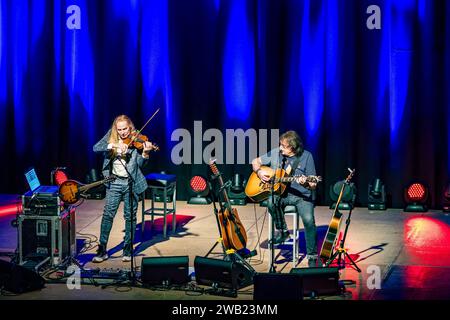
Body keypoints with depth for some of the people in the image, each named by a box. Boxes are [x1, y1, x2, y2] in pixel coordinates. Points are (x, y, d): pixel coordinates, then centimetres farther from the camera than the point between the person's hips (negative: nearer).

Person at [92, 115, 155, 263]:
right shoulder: (111, 137, 3)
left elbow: (140, 164, -8)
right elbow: (96, 148, -10)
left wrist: (145, 152, -27)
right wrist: (113, 145, -24)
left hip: (131, 182, -1)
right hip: (114, 182, 1)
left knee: (130, 216, 5)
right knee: (108, 214, -4)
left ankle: (128, 249, 15)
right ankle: (102, 250, 1)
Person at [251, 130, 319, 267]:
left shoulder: (306, 156, -6)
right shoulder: (275, 153, 3)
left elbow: (313, 185, -6)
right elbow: (256, 162, 16)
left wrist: (306, 184, -30)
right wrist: (260, 172, -6)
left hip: (302, 195, -3)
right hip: (281, 193, 3)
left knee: (309, 219, -29)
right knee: (271, 201, -32)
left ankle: (312, 256, -13)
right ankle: (282, 231, -6)